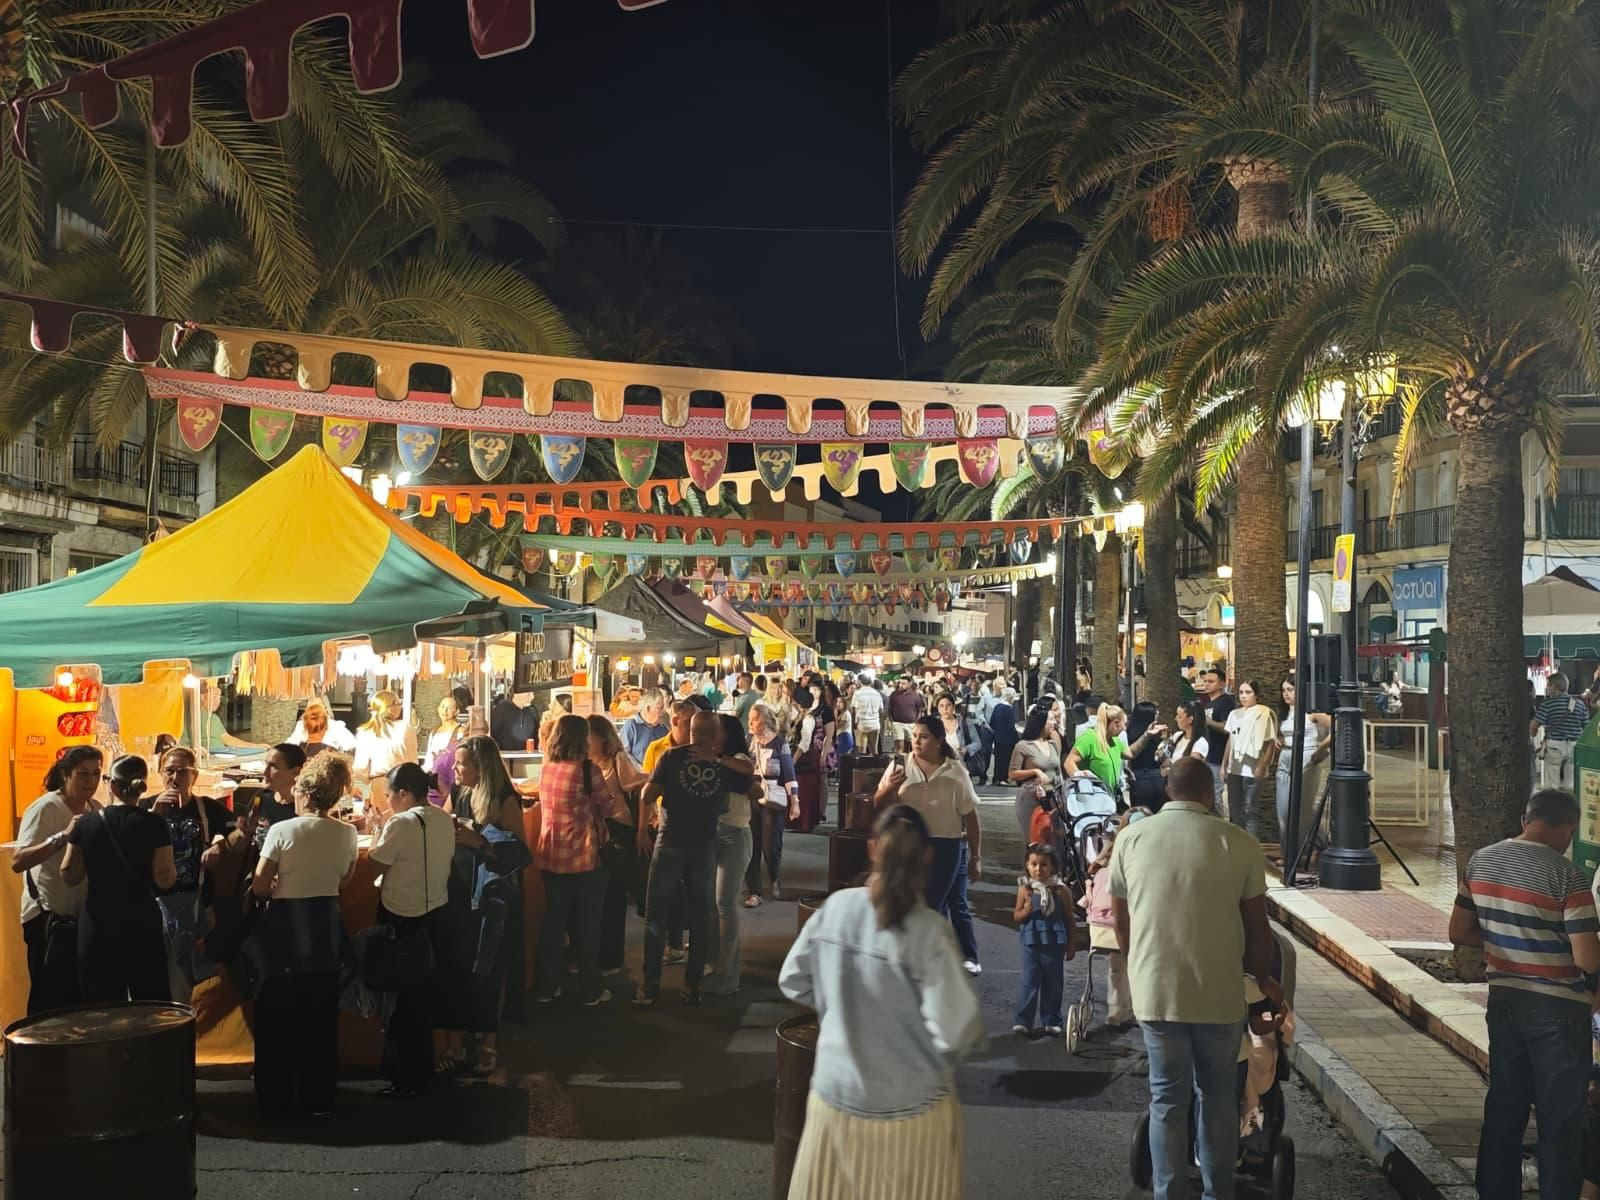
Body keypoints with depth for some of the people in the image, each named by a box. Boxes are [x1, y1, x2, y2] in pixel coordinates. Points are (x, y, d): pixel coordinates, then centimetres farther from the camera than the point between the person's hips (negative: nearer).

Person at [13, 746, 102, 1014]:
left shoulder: (96, 810, 6)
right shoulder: (45, 808, -15)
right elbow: (17, 862, -27)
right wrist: (62, 837, -37)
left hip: (84, 917, 7)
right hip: (49, 920, -6)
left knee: (81, 999, 12)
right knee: (50, 1002, -2)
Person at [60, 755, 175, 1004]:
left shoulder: (86, 823, -2)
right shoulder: (154, 825, -8)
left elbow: (70, 876, 4)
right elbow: (165, 879, -11)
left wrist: (69, 838, 16)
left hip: (96, 926, 2)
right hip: (142, 925, -2)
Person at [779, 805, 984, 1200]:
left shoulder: (835, 907, -7)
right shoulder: (928, 932, -21)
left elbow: (792, 982, 5)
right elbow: (958, 1033, -23)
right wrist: (974, 1037, 0)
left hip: (835, 1093, 4)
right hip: (911, 1108, -4)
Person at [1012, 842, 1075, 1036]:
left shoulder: (1060, 891, -4)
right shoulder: (1025, 890, -2)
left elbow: (1069, 919, 3)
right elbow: (1016, 916, 2)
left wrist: (1070, 946, 4)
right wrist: (1026, 911, -21)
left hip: (1054, 945, 0)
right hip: (1031, 944, 0)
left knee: (1053, 984, 10)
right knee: (1029, 983, -1)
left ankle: (1051, 1021, 21)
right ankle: (1023, 1021, 4)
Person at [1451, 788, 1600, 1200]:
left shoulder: (1480, 862, 0)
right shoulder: (1567, 875, -18)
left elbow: (1459, 932, 8)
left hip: (1504, 1000, 6)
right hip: (1557, 1008, -6)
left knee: (1504, 1105, 15)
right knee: (1559, 1117, 7)